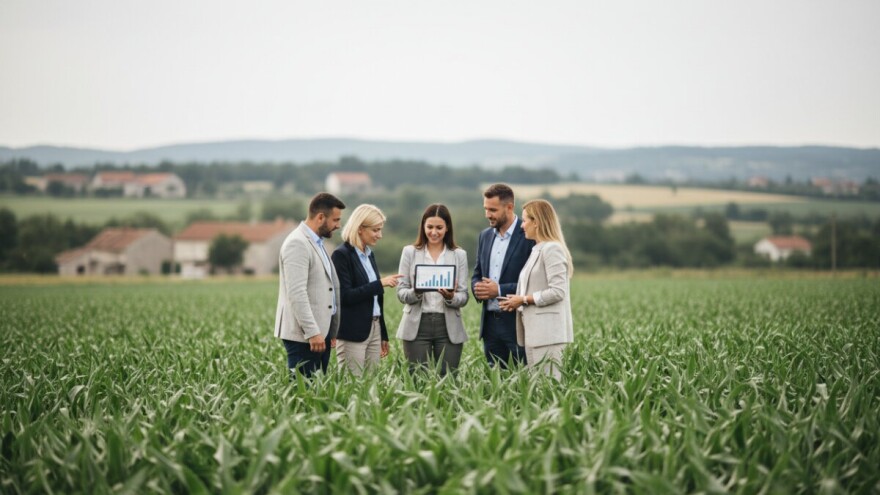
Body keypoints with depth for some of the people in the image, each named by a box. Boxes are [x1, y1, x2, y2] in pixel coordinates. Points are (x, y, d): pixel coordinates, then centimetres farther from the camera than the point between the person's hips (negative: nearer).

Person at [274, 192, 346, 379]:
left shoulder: (316, 243, 18)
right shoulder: (297, 243, -14)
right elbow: (297, 293, -21)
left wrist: (331, 330, 19)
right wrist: (312, 332, -23)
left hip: (321, 331, 9)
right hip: (303, 335, -9)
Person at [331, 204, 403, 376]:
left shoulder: (369, 254, 15)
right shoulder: (342, 255, -10)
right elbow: (345, 296, -17)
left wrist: (383, 335, 19)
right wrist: (380, 284, -18)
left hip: (374, 330, 8)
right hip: (352, 334, -8)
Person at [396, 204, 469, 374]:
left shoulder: (459, 255, 7)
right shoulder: (410, 252, 6)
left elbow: (463, 297, 4)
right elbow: (401, 292, 4)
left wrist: (451, 297, -18)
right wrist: (415, 293, -18)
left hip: (449, 327, 1)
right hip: (417, 326, -1)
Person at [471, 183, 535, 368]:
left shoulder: (529, 236, -9)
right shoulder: (485, 236, 13)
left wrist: (500, 290, -17)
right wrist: (477, 287, -4)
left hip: (517, 323, -6)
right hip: (490, 323, 6)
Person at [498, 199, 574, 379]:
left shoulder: (552, 249, -10)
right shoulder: (538, 250, 18)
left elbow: (557, 291, -18)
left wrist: (524, 299, -11)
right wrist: (519, 301, 6)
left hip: (547, 331, -10)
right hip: (534, 330, 10)